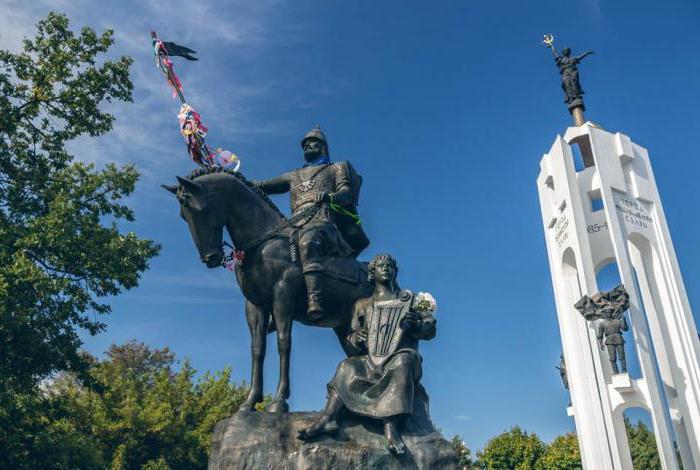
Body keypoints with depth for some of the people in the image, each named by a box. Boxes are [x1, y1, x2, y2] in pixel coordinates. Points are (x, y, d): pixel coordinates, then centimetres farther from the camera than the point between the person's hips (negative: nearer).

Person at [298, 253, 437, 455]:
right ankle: (328, 418, -42)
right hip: (370, 361, 3)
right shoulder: (362, 305, 21)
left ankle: (391, 425, -48)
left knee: (403, 361, -36)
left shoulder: (412, 300, 16)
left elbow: (430, 330, 6)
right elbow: (352, 334, 17)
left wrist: (416, 325, -17)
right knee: (348, 367, -26)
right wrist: (354, 339, -8)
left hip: (402, 358, -2)